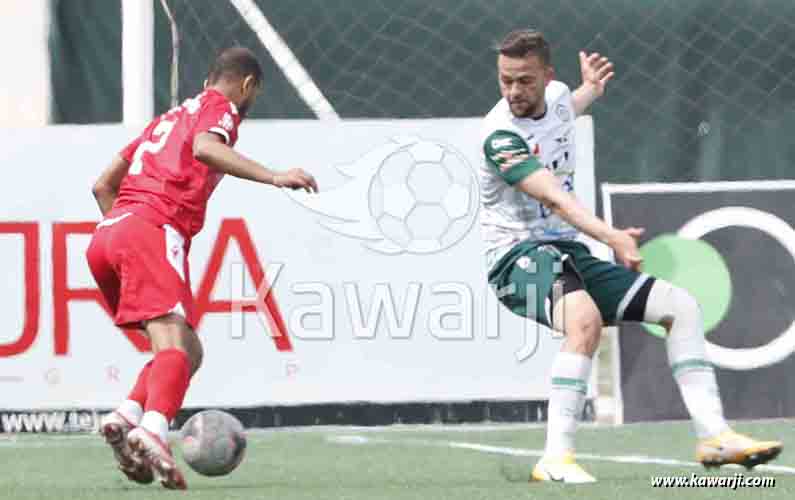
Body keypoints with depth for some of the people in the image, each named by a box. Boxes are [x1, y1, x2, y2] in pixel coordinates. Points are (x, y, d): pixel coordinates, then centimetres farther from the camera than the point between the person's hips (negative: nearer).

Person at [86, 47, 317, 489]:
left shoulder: (168, 119, 33)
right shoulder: (219, 108, 9)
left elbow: (103, 186, 33)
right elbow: (205, 147, -17)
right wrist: (273, 177, -22)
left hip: (106, 237, 8)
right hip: (155, 229, -8)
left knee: (189, 352, 10)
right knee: (175, 346, -22)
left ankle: (127, 418, -11)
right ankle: (152, 431, -47)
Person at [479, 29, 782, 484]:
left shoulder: (557, 95, 5)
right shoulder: (501, 136, -21)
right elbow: (554, 198, -35)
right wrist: (611, 236, -46)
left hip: (569, 255, 9)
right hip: (519, 256, -9)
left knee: (681, 306, 3)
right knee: (586, 319, -38)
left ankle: (714, 436, 0)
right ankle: (556, 458, -38)